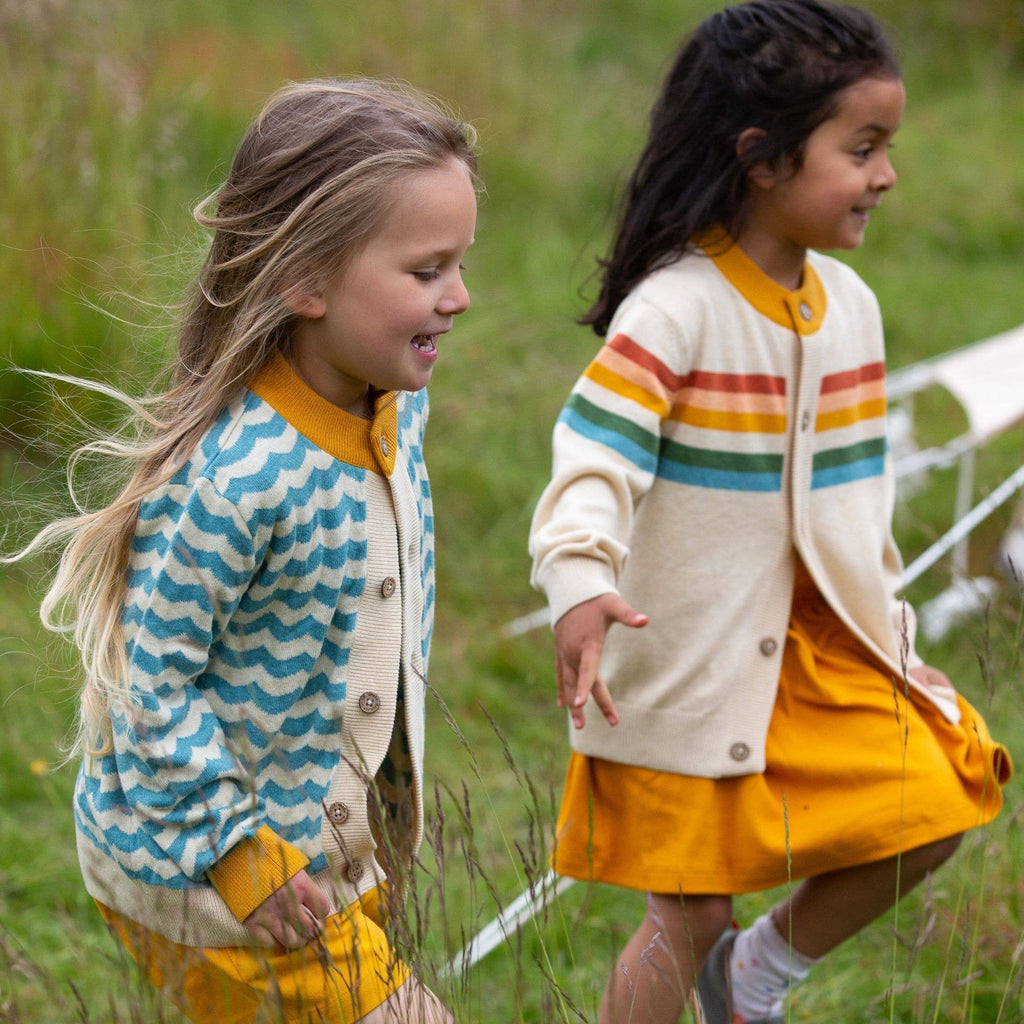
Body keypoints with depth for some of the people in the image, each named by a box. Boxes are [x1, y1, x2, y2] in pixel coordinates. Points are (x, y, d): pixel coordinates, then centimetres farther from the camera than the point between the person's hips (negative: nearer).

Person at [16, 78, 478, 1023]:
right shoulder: (229, 482, -31)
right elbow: (149, 683, -24)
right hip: (197, 868, -8)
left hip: (334, 834, 8)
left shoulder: (397, 404, -4)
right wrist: (239, 855, -19)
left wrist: (394, 795, 18)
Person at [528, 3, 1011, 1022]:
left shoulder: (848, 303, 4)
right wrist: (581, 585, -49)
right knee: (690, 917, 2)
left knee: (928, 804, -7)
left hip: (821, 645, 6)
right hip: (690, 667, -6)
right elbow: (594, 458, -31)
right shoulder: (674, 309, -20)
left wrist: (884, 627, 18)